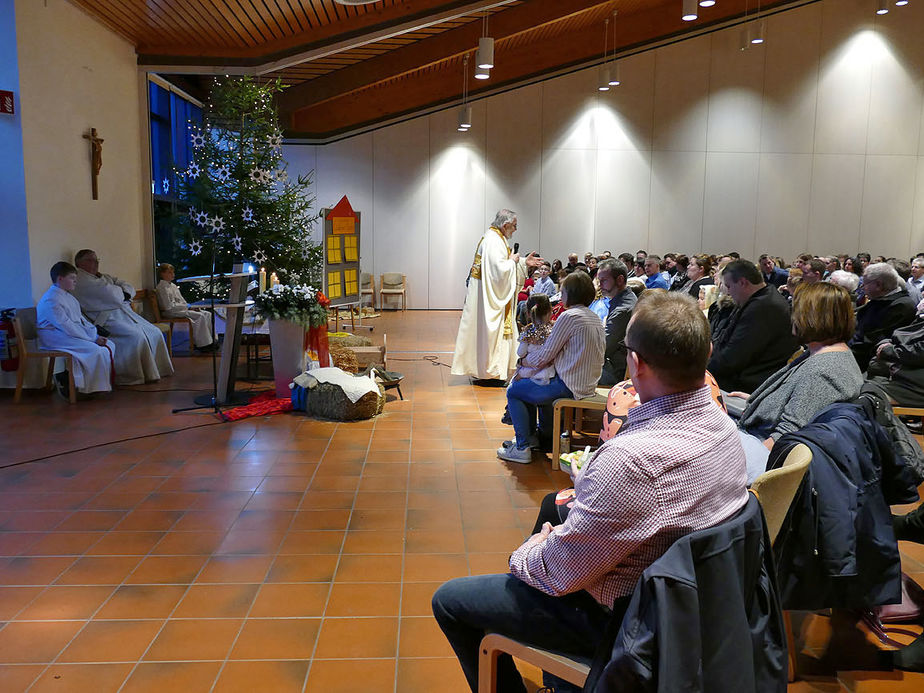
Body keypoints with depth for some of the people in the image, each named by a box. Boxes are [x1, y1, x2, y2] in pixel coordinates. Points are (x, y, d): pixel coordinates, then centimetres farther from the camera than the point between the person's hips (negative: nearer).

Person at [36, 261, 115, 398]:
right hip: (57, 337, -10)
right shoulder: (51, 300, -16)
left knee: (109, 345, -2)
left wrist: (96, 335, 3)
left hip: (73, 334, 10)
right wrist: (92, 339, -20)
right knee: (96, 351, -25)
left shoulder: (67, 297, 17)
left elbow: (81, 320, 18)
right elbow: (66, 326, -22)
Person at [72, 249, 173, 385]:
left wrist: (124, 292, -5)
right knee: (136, 336, -28)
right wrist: (121, 291, 4)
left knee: (154, 332, -2)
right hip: (107, 317, -9)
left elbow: (129, 287, 18)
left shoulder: (105, 277, 26)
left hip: (125, 312, 9)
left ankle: (156, 370, 3)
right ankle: (136, 376, -20)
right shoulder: (81, 280, -5)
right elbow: (108, 292, -17)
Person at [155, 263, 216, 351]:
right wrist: (187, 307, -14)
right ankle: (202, 344, -21)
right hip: (171, 312, -9)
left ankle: (210, 339, -7)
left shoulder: (173, 285, 18)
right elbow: (169, 306, -17)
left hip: (182, 309, 9)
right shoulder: (162, 287, -11)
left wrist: (189, 306, 0)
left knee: (207, 314, -5)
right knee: (200, 316, -25)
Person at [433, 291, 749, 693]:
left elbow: (562, 572, -25)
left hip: (615, 617, -8)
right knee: (552, 506, 31)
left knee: (449, 600, 3)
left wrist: (522, 557, -5)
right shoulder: (723, 425, -8)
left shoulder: (633, 459, -37)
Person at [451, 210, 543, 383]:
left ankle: (482, 370, 22)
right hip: (490, 297, -11)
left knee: (492, 330, 14)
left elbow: (500, 266, 20)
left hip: (491, 296, 11)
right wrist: (513, 260, -11)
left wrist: (524, 262, 12)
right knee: (490, 331, -5)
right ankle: (488, 373, 2)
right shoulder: (493, 241, -19)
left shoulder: (496, 239, 14)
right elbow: (499, 270, -28)